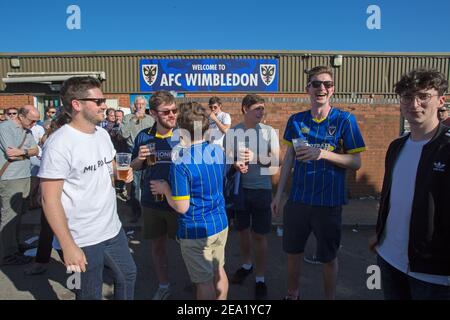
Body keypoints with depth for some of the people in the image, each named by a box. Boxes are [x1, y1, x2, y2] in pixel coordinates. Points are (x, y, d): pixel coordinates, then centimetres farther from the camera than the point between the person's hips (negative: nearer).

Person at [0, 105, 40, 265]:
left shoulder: (27, 129, 13)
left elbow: (36, 150, 5)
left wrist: (22, 152, -13)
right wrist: (28, 152, -4)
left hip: (25, 177, 8)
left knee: (18, 213, 17)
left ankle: (15, 243, 31)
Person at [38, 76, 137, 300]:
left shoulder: (103, 134, 3)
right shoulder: (59, 143, -20)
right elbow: (49, 199, -19)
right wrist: (68, 246, -20)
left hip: (113, 229, 7)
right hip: (82, 240, -7)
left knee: (128, 275, 23)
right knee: (90, 295, 14)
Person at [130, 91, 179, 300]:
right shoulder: (144, 136, -1)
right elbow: (135, 167, 9)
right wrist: (139, 159, -12)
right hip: (152, 202, 3)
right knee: (157, 245, 17)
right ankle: (163, 286, 39)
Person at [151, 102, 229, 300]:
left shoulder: (180, 163, -23)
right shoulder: (218, 150, -2)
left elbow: (181, 207, -21)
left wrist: (165, 189, -4)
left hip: (196, 231, -6)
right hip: (220, 224, 7)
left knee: (204, 282, 10)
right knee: (218, 271, 23)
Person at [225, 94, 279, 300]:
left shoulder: (269, 131, -4)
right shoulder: (232, 132, -1)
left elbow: (277, 160, -6)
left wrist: (255, 158, -21)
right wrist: (235, 165, -21)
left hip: (261, 189, -2)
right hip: (239, 188, 2)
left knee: (260, 235, 4)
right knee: (242, 230, 17)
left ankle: (260, 278, 20)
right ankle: (246, 265, 41)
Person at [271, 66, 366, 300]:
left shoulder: (345, 120, -7)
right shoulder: (296, 120, 3)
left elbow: (356, 163, -7)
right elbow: (289, 158, 8)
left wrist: (323, 154, -23)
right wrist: (278, 194, 7)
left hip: (329, 202, -3)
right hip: (297, 199, 3)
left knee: (328, 258, 13)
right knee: (293, 252, 17)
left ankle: (330, 297, 36)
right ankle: (292, 294, 41)